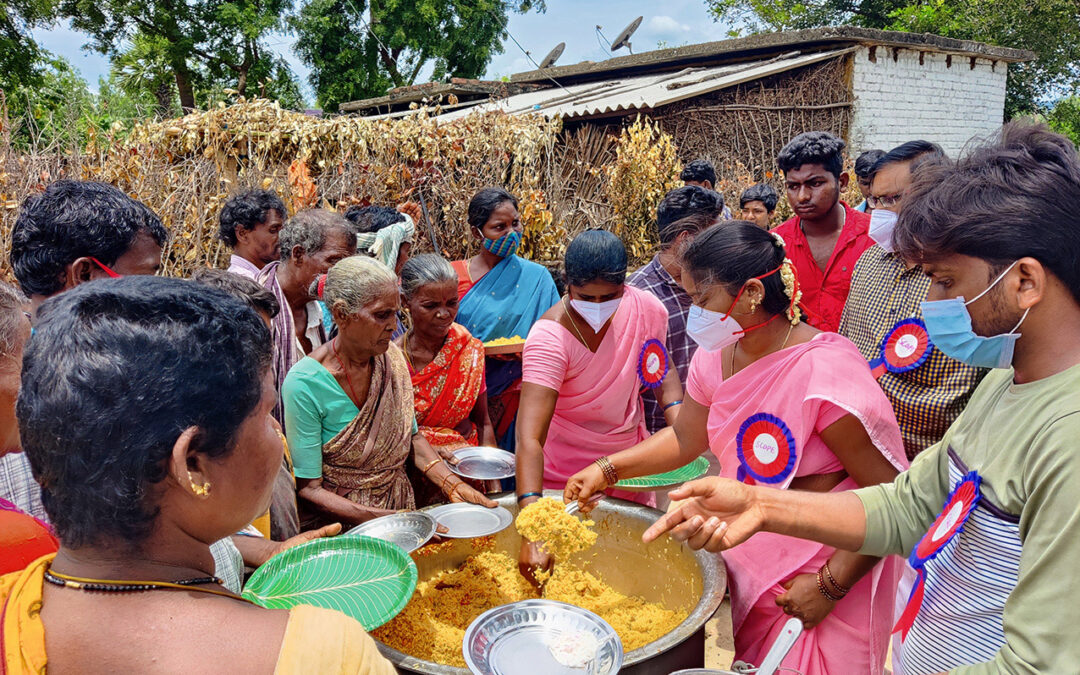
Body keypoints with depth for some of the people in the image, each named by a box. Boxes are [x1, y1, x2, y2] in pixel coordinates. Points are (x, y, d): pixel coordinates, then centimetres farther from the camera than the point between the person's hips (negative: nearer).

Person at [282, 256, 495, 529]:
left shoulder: (391, 358, -1)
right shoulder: (304, 384, -18)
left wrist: (453, 485, -5)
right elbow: (309, 488, -14)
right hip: (337, 521, -3)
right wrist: (385, 520, -24)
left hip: (400, 505, 4)